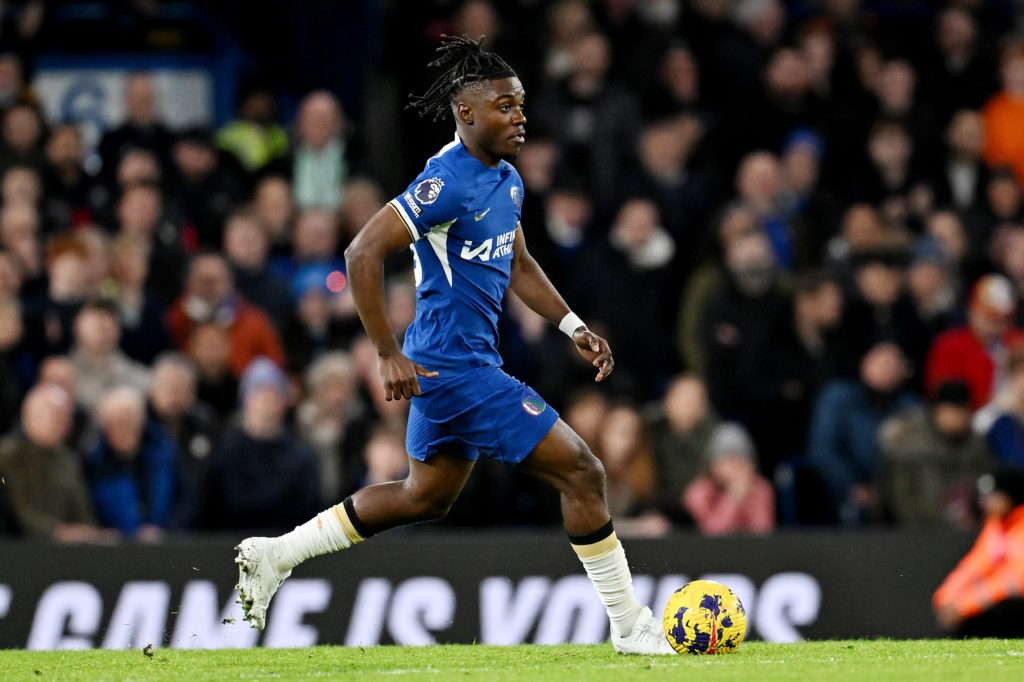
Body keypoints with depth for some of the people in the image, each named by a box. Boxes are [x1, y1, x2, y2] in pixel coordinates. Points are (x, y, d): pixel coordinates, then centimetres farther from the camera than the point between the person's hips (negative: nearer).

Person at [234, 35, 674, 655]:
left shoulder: (506, 180, 10)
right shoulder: (449, 182, -20)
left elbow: (517, 265, 26)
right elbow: (363, 253, -22)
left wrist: (573, 327, 15)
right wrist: (388, 355, -23)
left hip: (446, 367, 11)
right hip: (454, 365, -11)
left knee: (427, 497, 24)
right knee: (582, 471, -9)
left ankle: (275, 555, 30)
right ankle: (630, 627, -1)